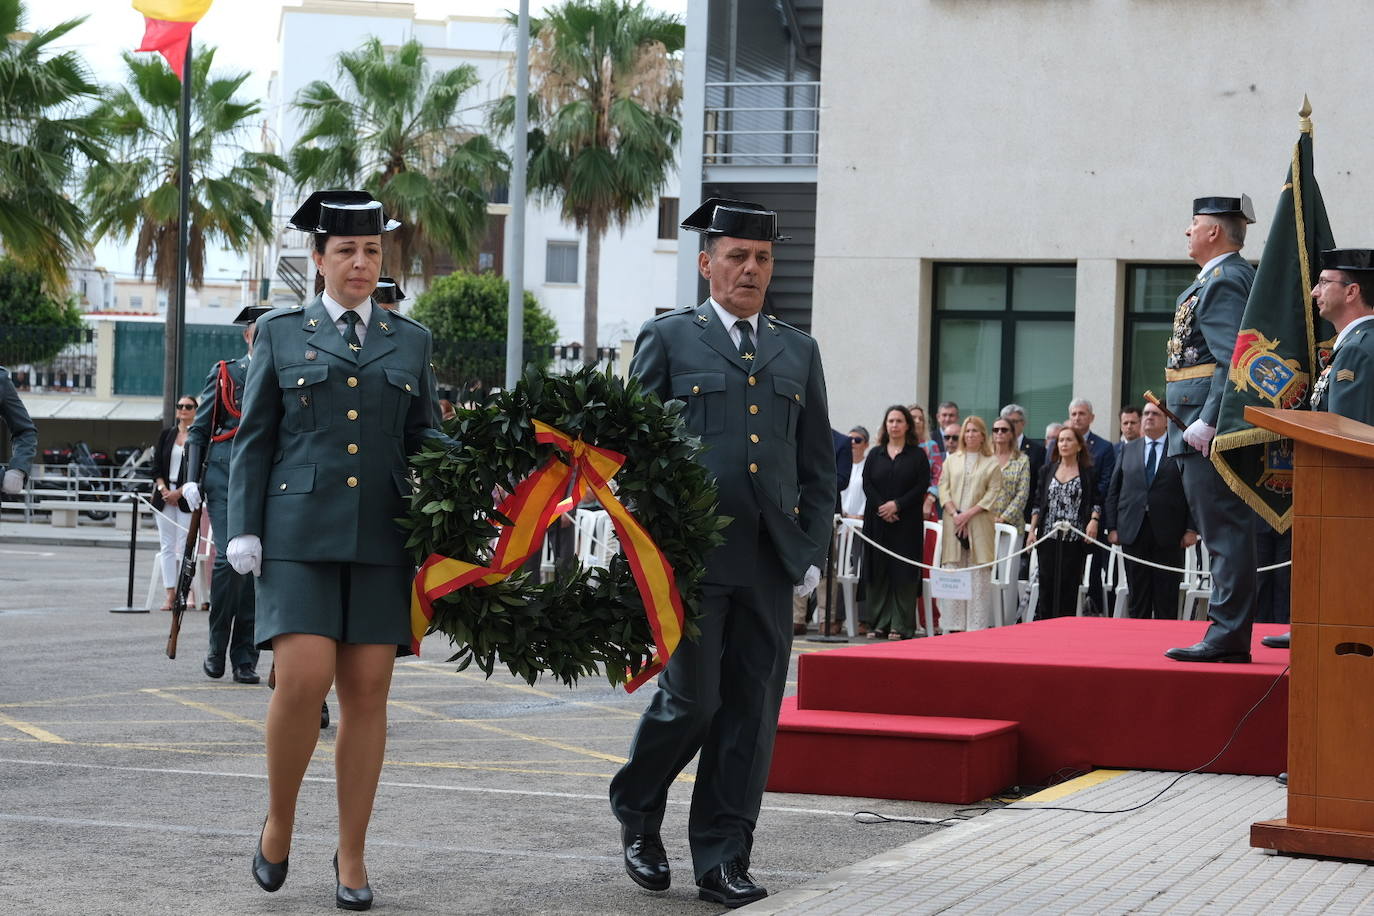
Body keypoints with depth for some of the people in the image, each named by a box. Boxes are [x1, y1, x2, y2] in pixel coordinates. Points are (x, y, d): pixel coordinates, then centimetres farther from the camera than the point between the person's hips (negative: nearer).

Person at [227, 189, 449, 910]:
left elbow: (424, 435, 15)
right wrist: (244, 530, -2)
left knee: (367, 691, 0)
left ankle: (351, 857, 9)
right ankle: (279, 823, 7)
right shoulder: (280, 334, 10)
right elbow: (254, 439, 7)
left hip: (381, 538, 2)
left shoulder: (409, 340, 15)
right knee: (304, 679, -16)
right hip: (300, 533, -2)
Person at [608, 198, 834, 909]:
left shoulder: (797, 352, 17)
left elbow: (818, 465, 17)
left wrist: (812, 552, 8)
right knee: (692, 699, -5)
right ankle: (636, 811, 22)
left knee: (751, 712, 3)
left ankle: (722, 862, 9)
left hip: (771, 560, 4)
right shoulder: (668, 338, 6)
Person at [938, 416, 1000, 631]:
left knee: (979, 573, -5)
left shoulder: (992, 464, 5)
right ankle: (950, 623, 2)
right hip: (953, 523, 2)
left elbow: (992, 493, -2)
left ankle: (977, 625, -4)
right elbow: (943, 488, 8)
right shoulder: (952, 460, 14)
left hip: (979, 523, -2)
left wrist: (968, 514, -11)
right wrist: (954, 514, -7)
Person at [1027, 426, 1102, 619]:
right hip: (1048, 537, 2)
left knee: (1069, 585, -2)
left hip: (1075, 538, -2)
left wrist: (1094, 520, -14)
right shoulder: (1047, 471, 13)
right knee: (1047, 583, -1)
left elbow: (1096, 502, 5)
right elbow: (1038, 503, 12)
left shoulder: (1088, 473, 6)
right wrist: (1032, 530, 5)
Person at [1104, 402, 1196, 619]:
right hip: (1133, 533, 3)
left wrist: (1191, 529, -8)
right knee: (1138, 597, 4)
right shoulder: (1128, 450, 14)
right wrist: (1112, 527, 3)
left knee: (1167, 598, -1)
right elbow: (1113, 492, 12)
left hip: (1168, 534, -3)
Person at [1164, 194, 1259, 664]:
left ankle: (1228, 636, -8)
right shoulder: (1234, 276, 20)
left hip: (1211, 431, -11)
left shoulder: (1223, 282, -13)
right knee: (1224, 532, 12)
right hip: (1205, 428, 11)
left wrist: (1206, 423, -24)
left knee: (1225, 532, -9)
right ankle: (1228, 633, 16)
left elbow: (1234, 360, -22)